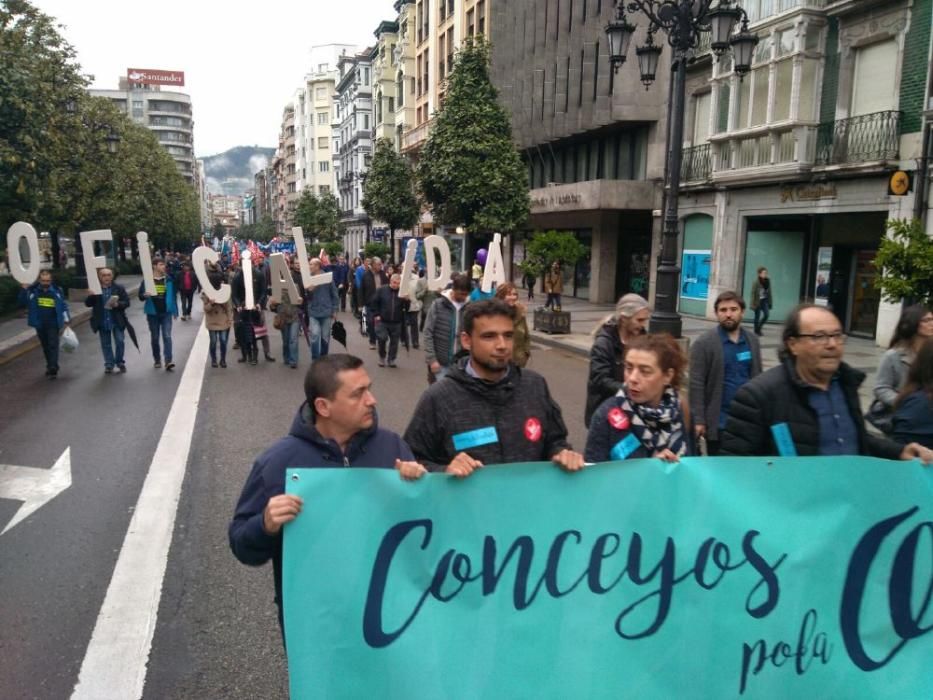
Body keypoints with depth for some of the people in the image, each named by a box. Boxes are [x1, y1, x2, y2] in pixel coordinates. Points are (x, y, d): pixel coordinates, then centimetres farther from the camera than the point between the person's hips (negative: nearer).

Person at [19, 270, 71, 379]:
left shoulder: (57, 291, -3)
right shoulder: (33, 290, -1)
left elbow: (64, 306, 3)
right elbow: (22, 302, -1)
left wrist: (67, 321, 2)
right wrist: (24, 289, -15)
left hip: (53, 324, -3)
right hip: (40, 324, 3)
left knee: (53, 345, -7)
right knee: (45, 346, 14)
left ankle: (53, 369, -8)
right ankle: (50, 366, 26)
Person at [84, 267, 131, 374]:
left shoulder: (119, 288, -1)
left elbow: (127, 302, -2)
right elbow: (87, 303, -1)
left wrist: (118, 304, -22)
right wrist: (91, 295, -21)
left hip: (117, 321, -1)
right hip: (102, 322, 1)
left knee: (120, 342, -2)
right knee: (106, 344, 9)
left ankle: (120, 362, 16)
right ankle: (109, 365, 18)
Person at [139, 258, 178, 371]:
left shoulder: (168, 279, 2)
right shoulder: (147, 280, -4)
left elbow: (173, 295, 8)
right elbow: (140, 296, -3)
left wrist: (175, 310, 8)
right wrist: (145, 295, -27)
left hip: (166, 312, 0)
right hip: (153, 313, 0)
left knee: (167, 336, -9)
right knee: (154, 337, 10)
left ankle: (168, 361, -14)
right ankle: (157, 360, 23)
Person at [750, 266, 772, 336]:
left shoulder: (767, 281, 2)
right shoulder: (756, 282, -12)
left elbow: (769, 292, 9)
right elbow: (753, 293, -12)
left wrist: (770, 302, 9)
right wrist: (753, 304, -14)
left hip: (765, 301, 5)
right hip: (758, 301, -5)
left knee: (767, 314, -4)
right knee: (757, 316, 4)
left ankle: (759, 328, 16)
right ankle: (756, 331, 18)